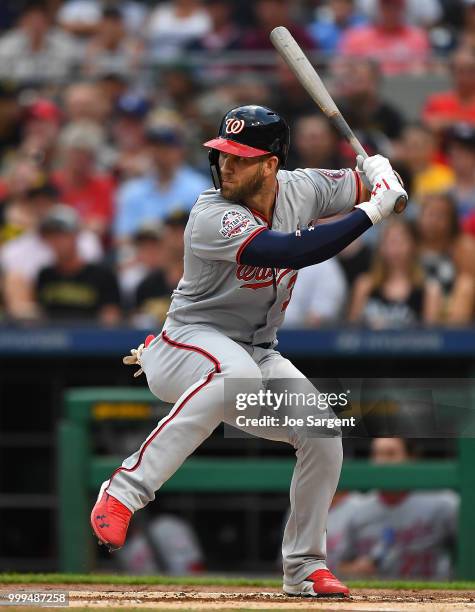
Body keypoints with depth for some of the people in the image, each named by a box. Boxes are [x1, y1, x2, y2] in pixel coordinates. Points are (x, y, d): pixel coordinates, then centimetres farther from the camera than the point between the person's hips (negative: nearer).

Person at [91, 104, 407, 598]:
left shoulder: (299, 189, -2)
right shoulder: (213, 217, -24)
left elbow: (367, 184, 14)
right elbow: (293, 251, -36)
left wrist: (378, 171, -12)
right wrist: (371, 213, -31)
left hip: (258, 353, 7)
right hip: (190, 342, -7)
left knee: (324, 438, -7)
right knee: (237, 375, -40)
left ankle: (303, 568, 11)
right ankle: (124, 491, -40)